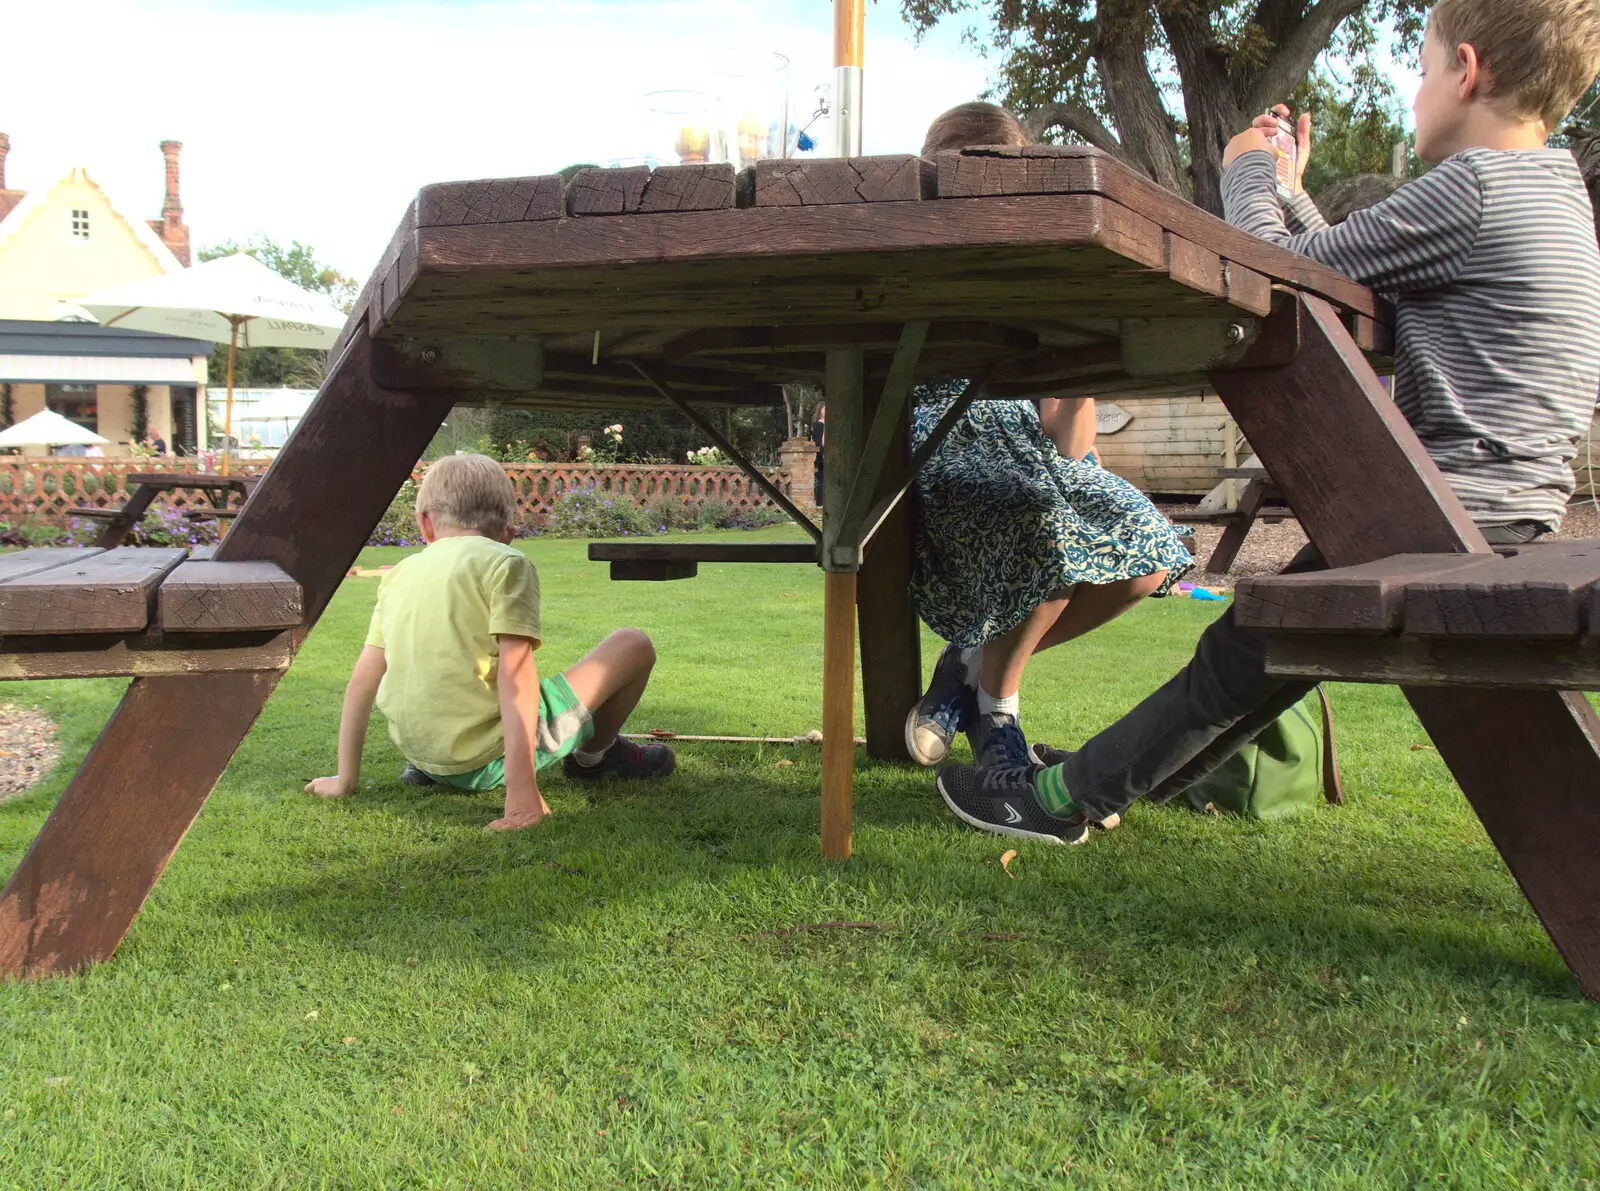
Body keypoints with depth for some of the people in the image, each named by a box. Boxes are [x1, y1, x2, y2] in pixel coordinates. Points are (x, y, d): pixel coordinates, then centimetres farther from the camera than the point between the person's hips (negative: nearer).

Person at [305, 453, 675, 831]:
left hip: (420, 752, 7)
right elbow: (515, 672, -16)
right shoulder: (507, 563, -6)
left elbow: (362, 678, 10)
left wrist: (345, 780, 17)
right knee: (634, 645, 6)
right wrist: (522, 789, -22)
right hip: (489, 756, -6)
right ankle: (593, 755, 27)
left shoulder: (399, 574, 11)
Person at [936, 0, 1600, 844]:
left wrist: (1249, 173, 5)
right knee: (1267, 646, 19)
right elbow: (1346, 294, 16)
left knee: (1242, 654, 0)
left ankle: (1069, 798, 11)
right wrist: (1289, 192, 22)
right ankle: (1111, 771, 30)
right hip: (1508, 522, 9)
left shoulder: (1474, 185, -16)